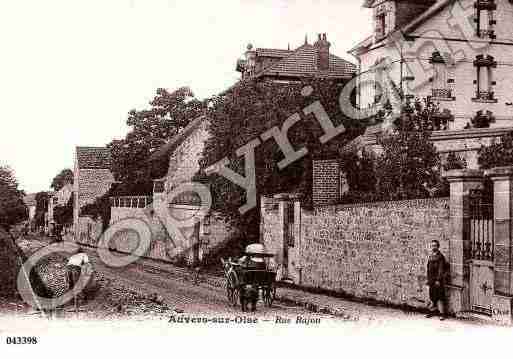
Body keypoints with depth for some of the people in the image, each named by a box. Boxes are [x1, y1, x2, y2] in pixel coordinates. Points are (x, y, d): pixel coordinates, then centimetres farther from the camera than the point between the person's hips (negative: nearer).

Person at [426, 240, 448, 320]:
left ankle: (442, 313, -4)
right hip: (431, 280, 7)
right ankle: (433, 311, 24)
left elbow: (441, 269, -13)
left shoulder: (440, 256, -10)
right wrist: (428, 279, 16)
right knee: (432, 296, 14)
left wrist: (438, 280, -17)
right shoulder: (430, 256, 13)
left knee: (439, 297, -7)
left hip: (438, 280, -7)